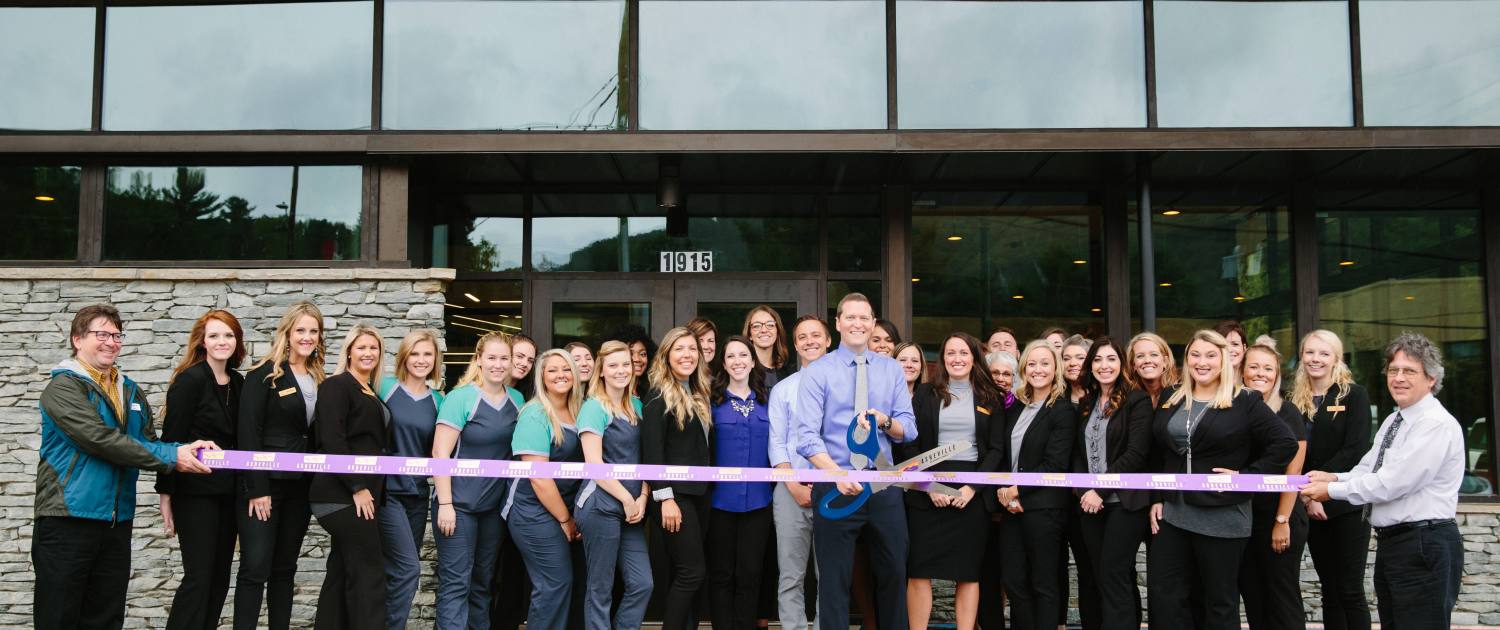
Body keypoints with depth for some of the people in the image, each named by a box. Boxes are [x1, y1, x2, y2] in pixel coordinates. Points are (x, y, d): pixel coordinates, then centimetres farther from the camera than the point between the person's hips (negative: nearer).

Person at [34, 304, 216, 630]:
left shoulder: (131, 391, 15)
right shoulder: (63, 387, -7)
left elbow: (148, 442, 12)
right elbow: (100, 439, -20)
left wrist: (186, 449, -10)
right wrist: (171, 457, -19)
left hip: (117, 521, 7)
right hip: (68, 518, -6)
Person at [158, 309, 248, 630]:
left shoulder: (238, 382, 9)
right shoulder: (190, 381, -10)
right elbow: (171, 440, -12)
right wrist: (166, 494, -14)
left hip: (228, 492, 7)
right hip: (195, 492, -7)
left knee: (220, 576, 10)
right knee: (199, 576, -7)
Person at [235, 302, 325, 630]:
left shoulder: (318, 380, 11)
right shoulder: (264, 374, -7)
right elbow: (248, 434, -12)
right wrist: (257, 488, -17)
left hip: (300, 485, 6)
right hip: (265, 482, -6)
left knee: (285, 568, 11)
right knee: (255, 568, -6)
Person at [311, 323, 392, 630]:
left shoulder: (373, 395, 19)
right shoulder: (336, 386, -6)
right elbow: (332, 440, -16)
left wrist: (371, 490, 13)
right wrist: (357, 487, -19)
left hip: (362, 493, 8)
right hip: (342, 494, -8)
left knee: (343, 570, 10)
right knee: (369, 572, -10)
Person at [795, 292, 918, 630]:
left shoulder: (892, 369, 9)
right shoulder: (817, 371, -2)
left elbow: (908, 430, 6)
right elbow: (807, 436, -11)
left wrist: (884, 421, -16)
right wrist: (838, 475, -25)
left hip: (885, 484, 3)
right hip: (835, 486, -3)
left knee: (893, 573, 12)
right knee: (834, 579, 4)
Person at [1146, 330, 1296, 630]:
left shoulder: (1245, 403, -5)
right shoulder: (1171, 403, 11)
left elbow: (1286, 444, -11)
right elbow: (1156, 455, 16)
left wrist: (1248, 476, -14)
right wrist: (1156, 498, 9)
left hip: (1222, 518, -5)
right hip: (1172, 514, 5)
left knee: (1219, 603, 7)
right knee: (1164, 600, 6)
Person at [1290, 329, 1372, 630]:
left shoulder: (1354, 395, -2)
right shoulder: (1296, 400, 10)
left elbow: (1355, 449, -12)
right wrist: (1306, 495, -10)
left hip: (1346, 504, -4)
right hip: (1312, 507, 4)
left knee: (1350, 590, -3)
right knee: (1329, 589, 9)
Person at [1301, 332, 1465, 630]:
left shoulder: (1437, 424, -16)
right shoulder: (1393, 421, 15)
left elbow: (1391, 483, -21)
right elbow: (1368, 471, 15)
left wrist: (1332, 490, -13)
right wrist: (1334, 477, -4)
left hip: (1425, 547, -9)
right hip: (1389, 542, 9)